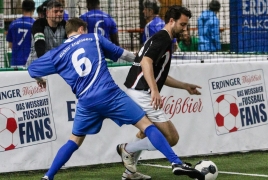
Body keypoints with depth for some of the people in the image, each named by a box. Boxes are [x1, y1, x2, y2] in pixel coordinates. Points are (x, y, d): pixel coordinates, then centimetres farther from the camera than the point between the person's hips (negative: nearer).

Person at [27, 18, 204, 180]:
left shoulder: (57, 54, 15)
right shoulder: (93, 38, 13)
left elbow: (33, 69, 19)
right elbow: (120, 53, 21)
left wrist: (40, 80, 41)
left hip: (86, 102, 2)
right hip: (110, 94, -2)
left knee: (75, 140, 22)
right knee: (146, 124, 3)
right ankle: (176, 163, -7)